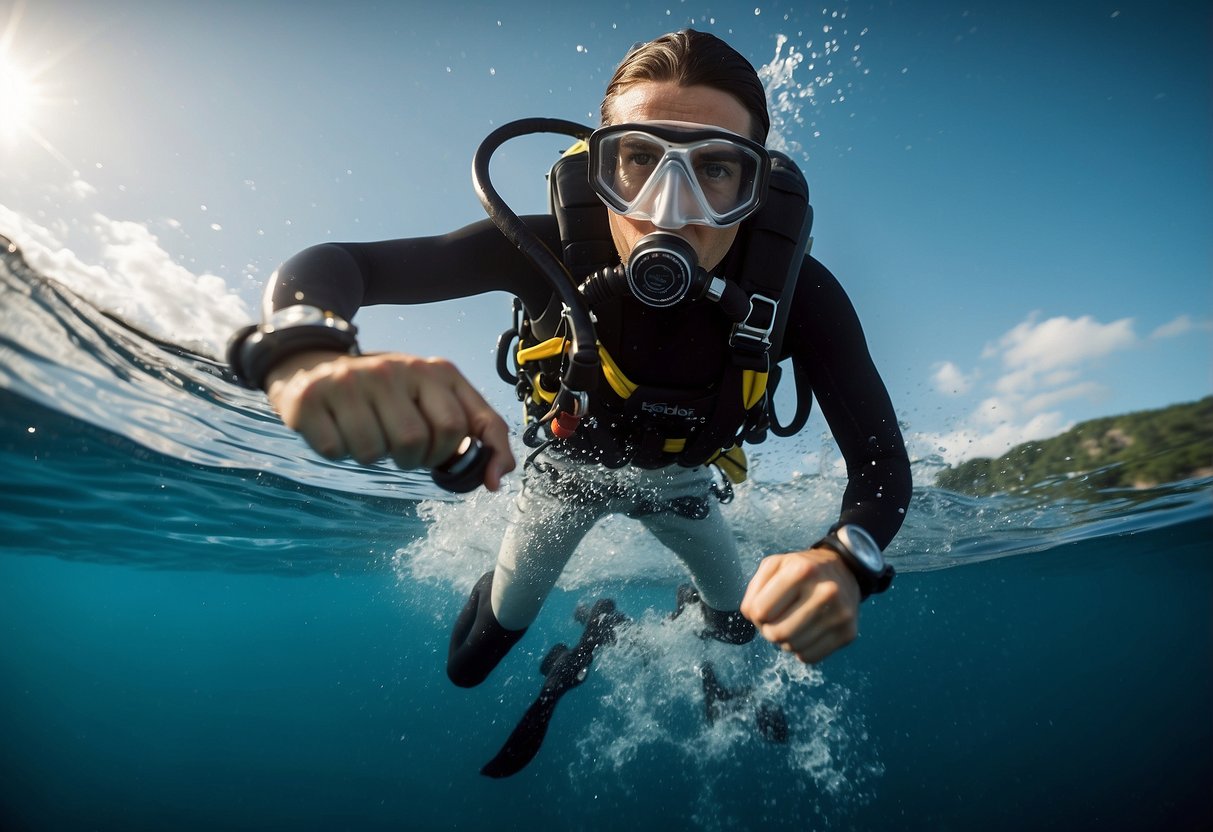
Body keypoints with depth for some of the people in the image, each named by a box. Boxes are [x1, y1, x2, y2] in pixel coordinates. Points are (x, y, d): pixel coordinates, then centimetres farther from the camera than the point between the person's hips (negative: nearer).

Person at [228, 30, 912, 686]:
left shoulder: (793, 291, -34)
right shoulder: (554, 251, -36)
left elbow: (883, 462, -32)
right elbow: (331, 265, -36)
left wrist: (844, 560, -55)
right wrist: (304, 350, -61)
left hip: (677, 475, 2)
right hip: (573, 459, -1)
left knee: (741, 621, 19)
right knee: (506, 618, 16)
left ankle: (698, 608, 58)